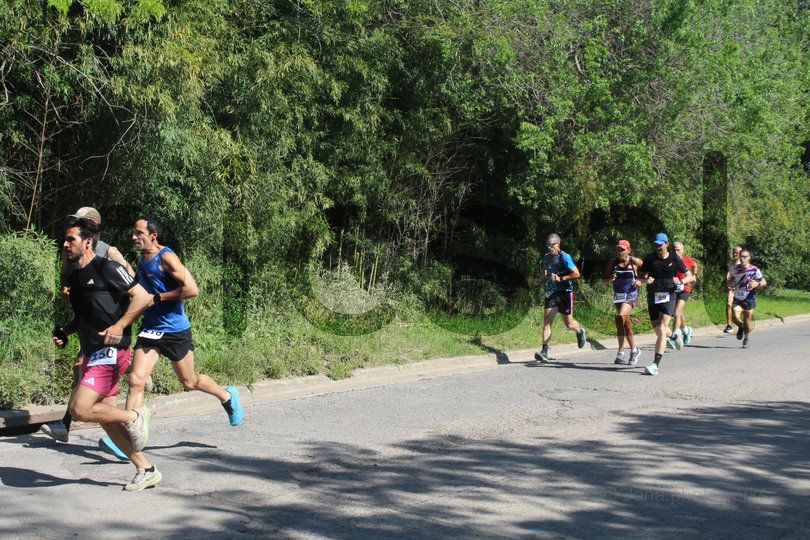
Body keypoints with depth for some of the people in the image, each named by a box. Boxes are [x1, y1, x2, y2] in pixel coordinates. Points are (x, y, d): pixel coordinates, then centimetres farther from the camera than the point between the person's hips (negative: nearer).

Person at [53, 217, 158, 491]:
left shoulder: (106, 268, -10)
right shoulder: (74, 278, 16)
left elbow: (142, 297, -14)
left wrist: (119, 326, -22)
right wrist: (65, 330, 10)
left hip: (111, 353, -9)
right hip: (91, 355, 9)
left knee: (79, 409, -19)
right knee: (105, 417, 10)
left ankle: (134, 417, 2)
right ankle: (146, 470, 18)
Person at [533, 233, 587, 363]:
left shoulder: (564, 257, -10)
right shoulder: (546, 257, 9)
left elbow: (576, 274, -13)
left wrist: (561, 278, -20)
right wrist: (540, 279, 9)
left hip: (565, 293, -5)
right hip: (551, 293, 5)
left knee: (569, 324, 4)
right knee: (547, 322, -9)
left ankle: (580, 332, 40)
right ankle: (544, 352, -13)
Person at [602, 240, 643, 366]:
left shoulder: (635, 262, -5)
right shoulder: (612, 263, 3)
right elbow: (604, 280, 4)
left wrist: (639, 280, -8)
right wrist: (610, 279, -17)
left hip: (630, 295, -5)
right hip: (618, 295, 5)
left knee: (621, 318, -21)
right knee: (623, 322, 10)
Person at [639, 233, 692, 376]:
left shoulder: (674, 258, 0)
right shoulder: (650, 258, 4)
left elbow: (689, 276, 7)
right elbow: (641, 274, 13)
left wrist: (680, 281, -15)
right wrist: (646, 279, -11)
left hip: (668, 295, -3)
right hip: (652, 296, 3)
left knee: (661, 330, -16)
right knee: (658, 330, 10)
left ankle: (656, 364, -22)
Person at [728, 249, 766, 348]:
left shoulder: (754, 270, -11)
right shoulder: (735, 269, -1)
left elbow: (764, 282, -4)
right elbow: (731, 279, 18)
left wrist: (757, 284, -24)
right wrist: (731, 283, -4)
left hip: (749, 299, -2)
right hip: (737, 299, 2)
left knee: (747, 321, 5)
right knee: (735, 317, -17)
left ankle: (746, 339, 30)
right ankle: (741, 327, 18)